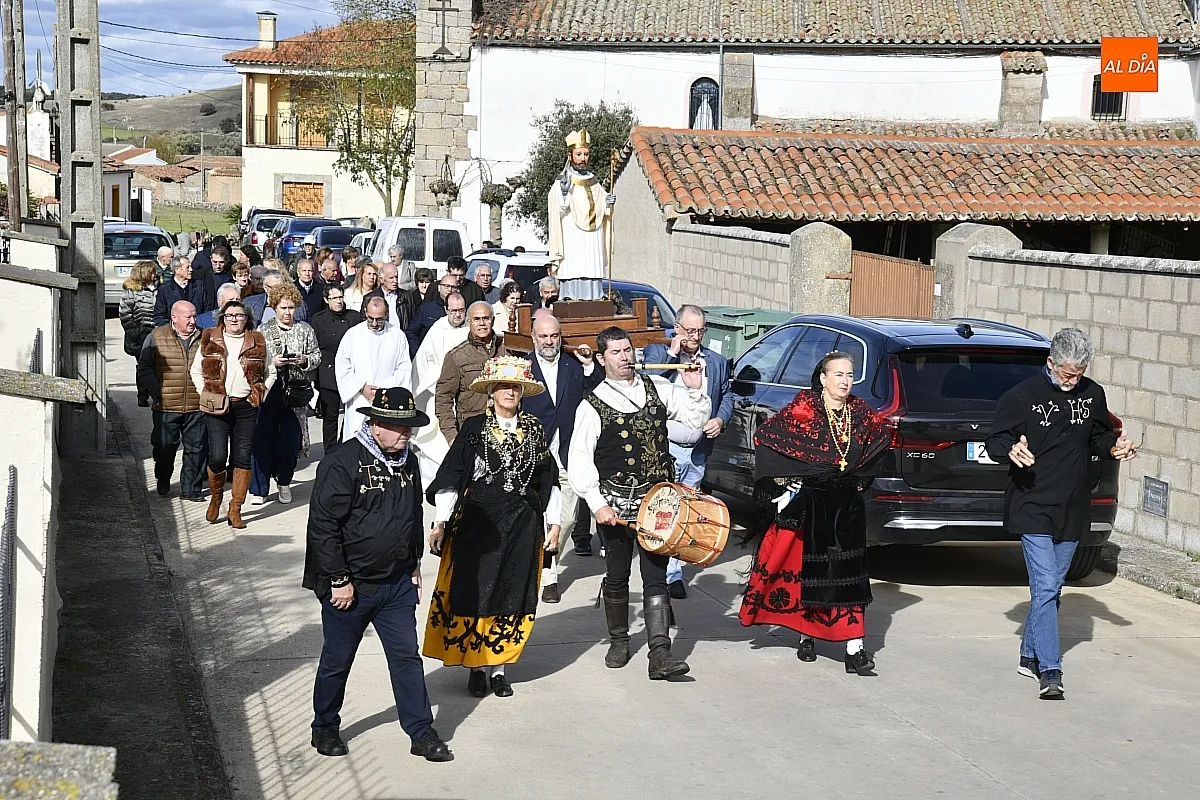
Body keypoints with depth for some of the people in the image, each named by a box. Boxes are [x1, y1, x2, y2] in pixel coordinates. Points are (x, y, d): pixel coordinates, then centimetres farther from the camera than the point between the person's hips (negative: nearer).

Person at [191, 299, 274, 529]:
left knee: (243, 458, 0)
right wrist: (206, 393, -1)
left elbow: (270, 373, 15)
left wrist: (260, 393, 3)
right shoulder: (210, 340, 5)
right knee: (217, 457, -9)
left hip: (246, 407, 1)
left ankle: (235, 510, 8)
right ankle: (215, 496, 19)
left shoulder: (257, 342, 7)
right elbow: (196, 371, 9)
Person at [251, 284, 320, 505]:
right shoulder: (264, 330, 3)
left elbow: (317, 357, 10)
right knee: (263, 440, -3)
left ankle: (284, 482, 23)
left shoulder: (305, 330, 8)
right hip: (268, 391, -1)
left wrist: (304, 360, -10)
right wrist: (272, 362, -14)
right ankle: (259, 489, 3)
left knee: (291, 441, 2)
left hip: (295, 393, 1)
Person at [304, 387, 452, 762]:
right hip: (351, 586, -5)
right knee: (337, 661, 10)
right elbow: (323, 525, -19)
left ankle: (422, 733, 14)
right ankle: (325, 729, 28)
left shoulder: (408, 463, 4)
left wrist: (414, 566, 16)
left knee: (407, 657, 7)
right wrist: (339, 580, -17)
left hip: (397, 584, 6)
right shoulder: (342, 463, -19)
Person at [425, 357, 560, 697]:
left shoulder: (534, 429, 6)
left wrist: (553, 523, 8)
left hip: (522, 526, 3)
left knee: (513, 596, 5)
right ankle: (476, 666, 12)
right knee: (474, 595, -1)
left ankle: (498, 666, 15)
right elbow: (451, 477, -3)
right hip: (477, 525, -2)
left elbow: (548, 479, 11)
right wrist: (441, 522, -9)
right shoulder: (474, 429, -2)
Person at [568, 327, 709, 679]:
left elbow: (695, 418, 13)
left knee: (656, 578, -3)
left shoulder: (657, 388, 7)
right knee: (616, 577, 12)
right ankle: (618, 641, 32)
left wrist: (695, 389, -4)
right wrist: (597, 504, -12)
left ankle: (660, 654, -8)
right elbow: (579, 461, -5)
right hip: (615, 506, -1)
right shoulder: (593, 405, -3)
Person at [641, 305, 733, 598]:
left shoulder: (717, 362, 13)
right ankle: (672, 573, -7)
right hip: (666, 447, -5)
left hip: (699, 451, 5)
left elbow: (727, 396, 16)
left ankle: (673, 561, 22)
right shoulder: (657, 352, 1)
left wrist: (720, 419, -3)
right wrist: (671, 354, -16)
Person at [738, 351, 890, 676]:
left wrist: (860, 479, 14)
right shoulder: (803, 408, -9)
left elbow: (881, 439, 21)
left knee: (847, 574, -3)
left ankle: (854, 648, -7)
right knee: (805, 568, 6)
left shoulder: (860, 412, 3)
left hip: (846, 506, 3)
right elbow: (764, 436, -8)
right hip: (806, 504, -3)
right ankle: (806, 635, 23)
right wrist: (783, 478, -8)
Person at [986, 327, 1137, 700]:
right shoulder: (1022, 396, -9)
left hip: (1073, 511, 5)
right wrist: (1011, 449, -30)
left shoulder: (1092, 396, 6)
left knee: (1052, 587, 13)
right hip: (1033, 508, -5)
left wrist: (1113, 447, -4)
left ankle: (1030, 656, 27)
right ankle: (1050, 672, -12)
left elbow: (1099, 437, 18)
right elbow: (995, 441, -7)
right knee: (1045, 587, -12)